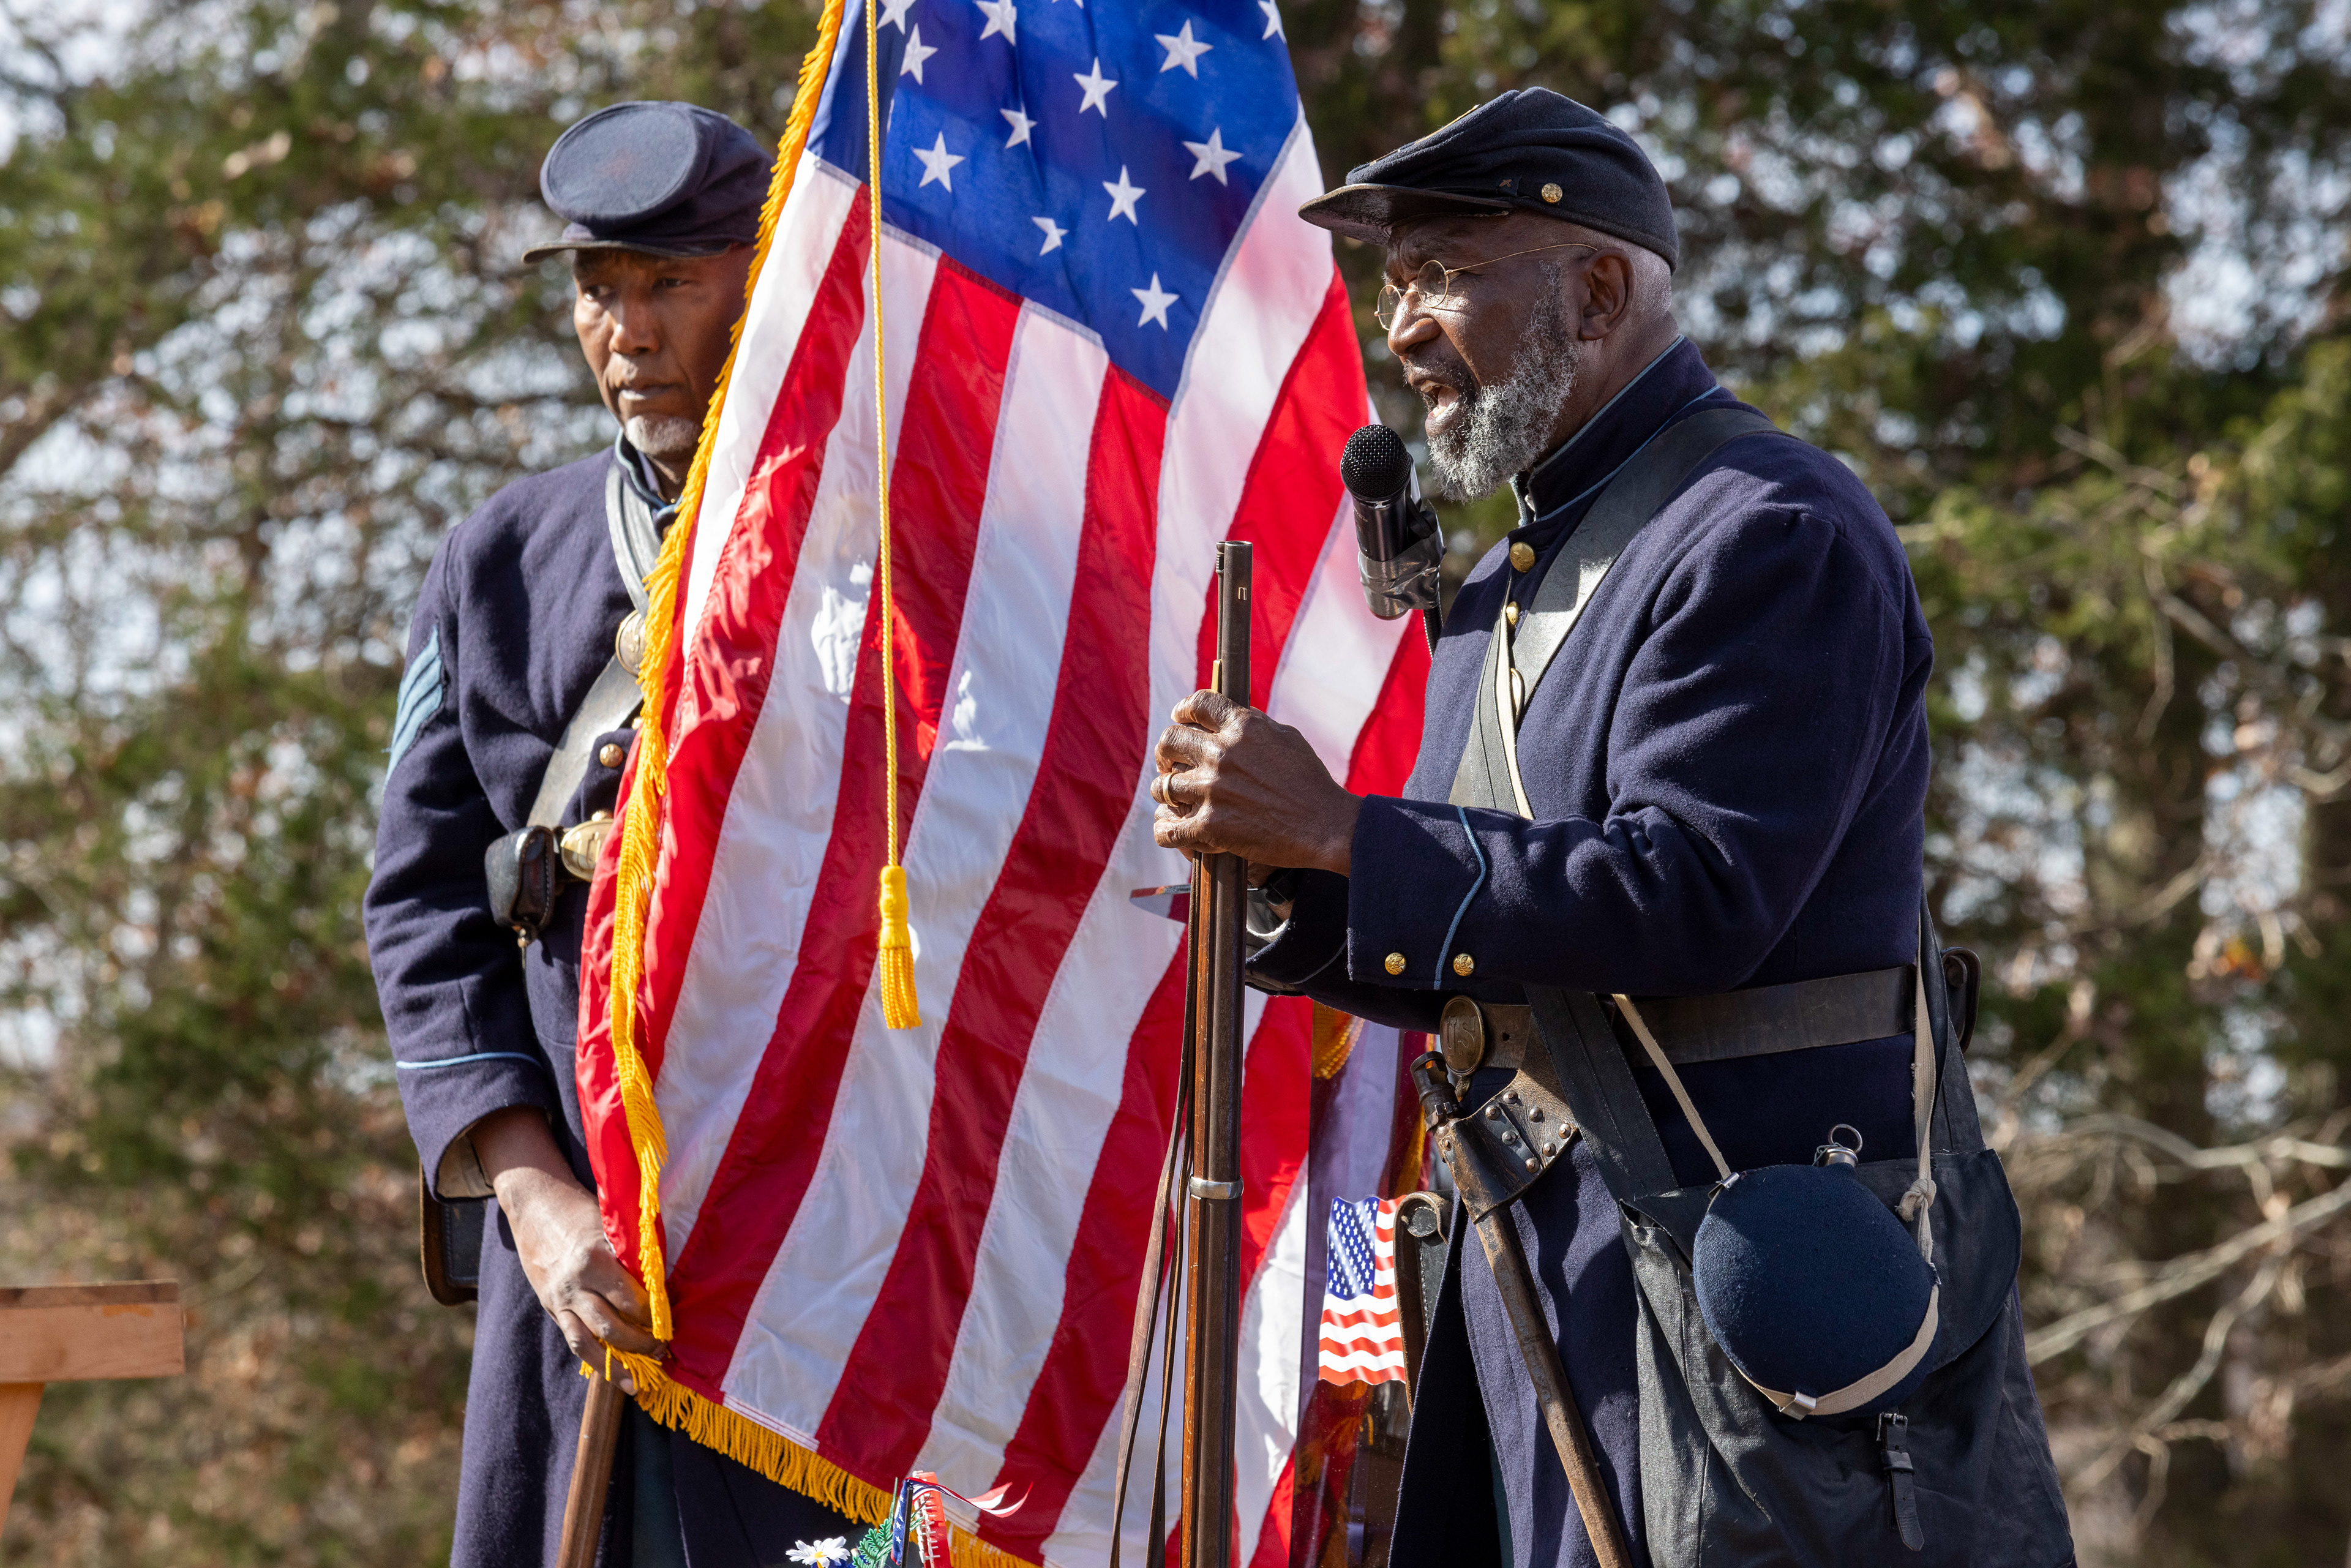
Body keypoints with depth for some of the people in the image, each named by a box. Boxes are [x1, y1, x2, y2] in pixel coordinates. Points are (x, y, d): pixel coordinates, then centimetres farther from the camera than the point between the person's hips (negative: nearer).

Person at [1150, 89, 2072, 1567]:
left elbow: (1689, 897, -21)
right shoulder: (1508, 585, 19)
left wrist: (1337, 831, -18)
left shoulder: (1770, 532, -10)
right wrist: (1286, 886, -1)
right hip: (1540, 1268, 9)